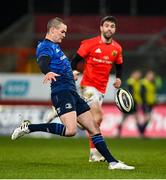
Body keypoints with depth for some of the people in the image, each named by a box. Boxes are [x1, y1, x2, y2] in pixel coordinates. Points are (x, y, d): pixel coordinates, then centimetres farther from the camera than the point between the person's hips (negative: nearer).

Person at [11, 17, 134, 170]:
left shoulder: (55, 46, 22)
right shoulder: (46, 46, -9)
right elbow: (42, 63, -30)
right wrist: (48, 72, -52)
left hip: (72, 93, 10)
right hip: (62, 93, -10)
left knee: (94, 128, 7)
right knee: (71, 130, -26)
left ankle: (112, 162, 9)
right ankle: (28, 127, -15)